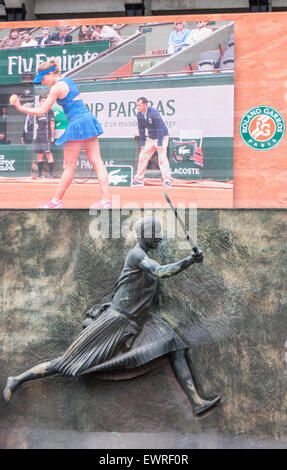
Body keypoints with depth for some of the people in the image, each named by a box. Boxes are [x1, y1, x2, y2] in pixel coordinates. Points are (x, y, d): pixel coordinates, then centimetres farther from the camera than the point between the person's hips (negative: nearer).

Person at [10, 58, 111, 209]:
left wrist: (20, 107, 1)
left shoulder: (57, 87, -10)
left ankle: (56, 201, 11)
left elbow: (41, 111, -8)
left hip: (76, 125, -8)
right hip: (89, 119, 8)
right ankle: (106, 199, -4)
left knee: (69, 166, 0)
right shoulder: (68, 80, 16)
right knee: (97, 162, 1)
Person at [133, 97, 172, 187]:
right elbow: (141, 129, 5)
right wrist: (142, 144, 1)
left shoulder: (154, 113, -24)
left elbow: (160, 128, -24)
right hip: (150, 138, 7)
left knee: (162, 158, -18)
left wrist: (159, 144, -27)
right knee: (142, 156, 5)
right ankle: (139, 179, 14)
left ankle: (167, 180, -16)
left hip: (162, 137, -7)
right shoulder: (139, 115, -4)